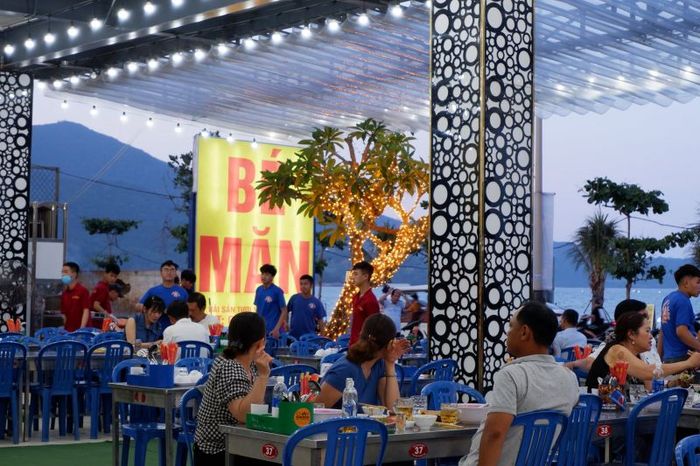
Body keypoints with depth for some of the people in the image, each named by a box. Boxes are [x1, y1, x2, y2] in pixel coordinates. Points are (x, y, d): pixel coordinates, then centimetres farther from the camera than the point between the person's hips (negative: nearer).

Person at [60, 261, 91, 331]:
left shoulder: (83, 291, -6)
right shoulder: (64, 293, 10)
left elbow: (86, 311, -11)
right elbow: (64, 314, 14)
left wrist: (81, 329, -20)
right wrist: (64, 329, 5)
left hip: (82, 331, -5)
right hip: (68, 331, 6)